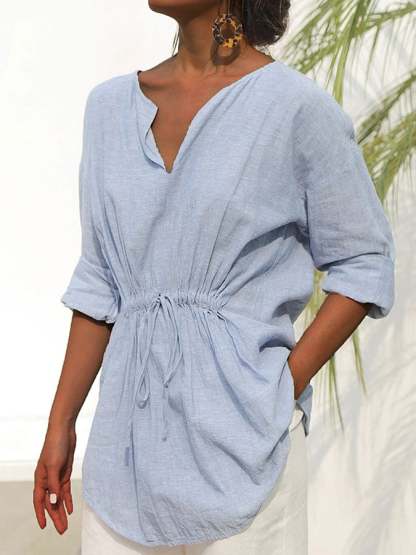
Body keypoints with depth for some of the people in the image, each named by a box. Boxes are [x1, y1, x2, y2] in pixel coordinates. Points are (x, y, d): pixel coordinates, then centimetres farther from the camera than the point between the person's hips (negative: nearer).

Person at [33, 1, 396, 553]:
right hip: (128, 435, 4)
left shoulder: (297, 106, -7)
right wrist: (60, 424, 10)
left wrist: (282, 392, -8)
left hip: (239, 435, -4)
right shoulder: (111, 105, 8)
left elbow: (365, 266, 0)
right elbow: (99, 283, 11)